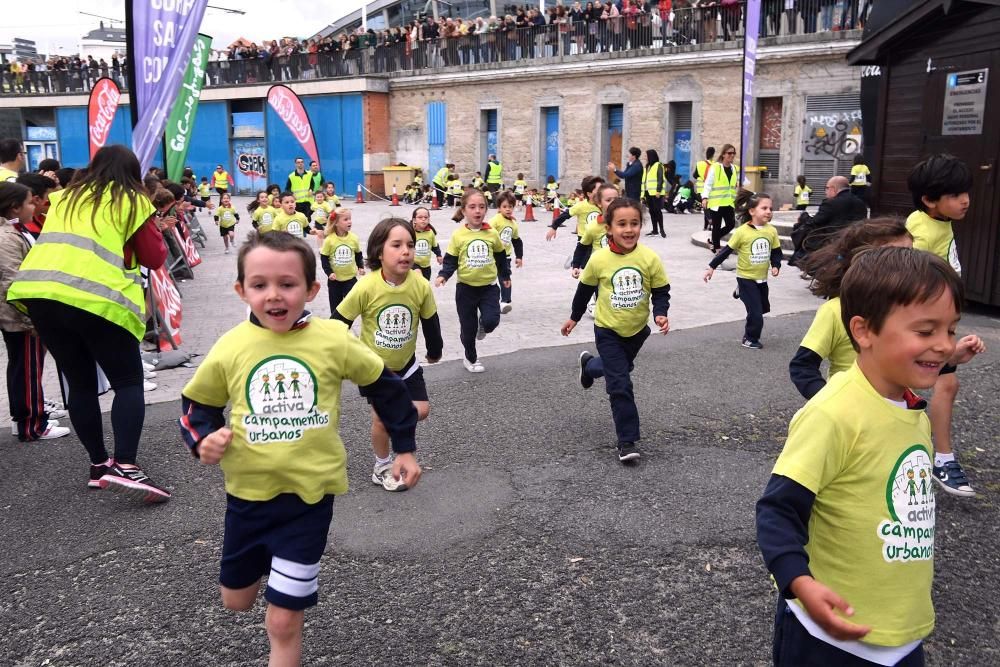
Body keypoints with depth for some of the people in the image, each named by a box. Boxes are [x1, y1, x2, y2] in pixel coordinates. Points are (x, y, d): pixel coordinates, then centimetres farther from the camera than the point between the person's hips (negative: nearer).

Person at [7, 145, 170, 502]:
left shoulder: (65, 197, 23)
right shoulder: (132, 201, 8)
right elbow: (155, 258, 8)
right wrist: (153, 232, 26)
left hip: (40, 294, 5)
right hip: (96, 299, -5)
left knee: (80, 383, 15)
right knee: (128, 382, 3)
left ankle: (99, 465, 21)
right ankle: (125, 466, -13)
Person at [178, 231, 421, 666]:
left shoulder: (333, 340, -11)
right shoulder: (231, 347, -8)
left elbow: (384, 385, 3)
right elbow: (198, 403, 8)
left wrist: (404, 447, 7)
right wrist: (202, 440, -11)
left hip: (309, 492, -2)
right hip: (248, 492, 3)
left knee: (284, 622, 1)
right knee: (235, 599, 22)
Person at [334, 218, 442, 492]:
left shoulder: (421, 286, -20)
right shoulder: (366, 287, -27)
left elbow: (430, 321, -1)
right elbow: (339, 322, -14)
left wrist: (435, 350, 13)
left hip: (405, 363, 3)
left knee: (421, 410, 4)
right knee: (382, 417, 3)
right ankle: (382, 468, 25)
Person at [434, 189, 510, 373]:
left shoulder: (492, 233, -4)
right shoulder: (458, 235, -9)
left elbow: (501, 256, 12)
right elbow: (451, 259, -2)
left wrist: (505, 276, 21)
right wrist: (443, 275, -19)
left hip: (489, 287, 1)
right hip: (466, 288, -1)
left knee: (491, 321, -16)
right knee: (468, 327, 8)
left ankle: (483, 325, 23)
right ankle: (470, 358, 32)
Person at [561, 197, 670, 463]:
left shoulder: (650, 258, -17)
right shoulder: (599, 260, -18)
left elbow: (661, 292, -5)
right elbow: (585, 290, 0)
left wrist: (660, 314, -24)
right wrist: (574, 318, 10)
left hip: (637, 329, 3)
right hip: (608, 331, -3)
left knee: (620, 369, 27)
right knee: (620, 385, -7)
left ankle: (589, 364, 59)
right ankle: (627, 440, 4)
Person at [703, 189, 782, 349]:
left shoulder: (771, 231, -4)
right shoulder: (742, 231, -16)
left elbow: (776, 252, 8)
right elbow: (727, 250, -8)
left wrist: (776, 266, -10)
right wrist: (712, 267, -5)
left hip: (762, 278, 5)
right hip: (746, 278, -5)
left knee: (763, 308, 16)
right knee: (755, 312, -4)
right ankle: (750, 339, 15)